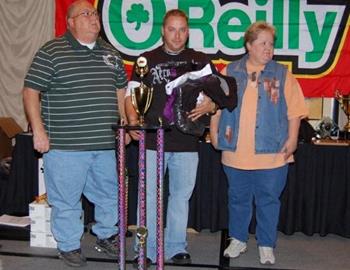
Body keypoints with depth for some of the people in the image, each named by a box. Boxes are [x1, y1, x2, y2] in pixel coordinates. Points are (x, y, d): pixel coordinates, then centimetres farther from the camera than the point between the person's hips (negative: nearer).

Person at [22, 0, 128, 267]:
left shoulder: (111, 53, 12)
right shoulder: (51, 52, -5)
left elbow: (120, 92, 21)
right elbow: (30, 92, -6)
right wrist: (38, 130, -13)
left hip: (105, 144, 5)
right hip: (65, 145, -5)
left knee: (110, 194, 18)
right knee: (66, 199, 6)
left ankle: (106, 236, 38)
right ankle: (69, 246, 24)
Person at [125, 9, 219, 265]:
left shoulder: (200, 60, 8)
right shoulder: (147, 60, 6)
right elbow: (131, 94, 5)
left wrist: (209, 105, -14)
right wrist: (133, 119, -13)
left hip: (187, 141, 1)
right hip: (153, 140, -1)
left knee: (181, 196, 11)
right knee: (150, 196, 3)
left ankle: (176, 248, 24)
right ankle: (148, 250, 14)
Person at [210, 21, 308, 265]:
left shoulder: (282, 74, 2)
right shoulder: (230, 72, 6)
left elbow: (294, 111, 0)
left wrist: (292, 139, -6)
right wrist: (214, 131, 5)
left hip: (272, 153, -1)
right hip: (235, 152, 2)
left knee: (268, 201, 7)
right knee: (238, 199, 14)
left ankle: (267, 246, 21)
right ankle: (238, 240, 31)